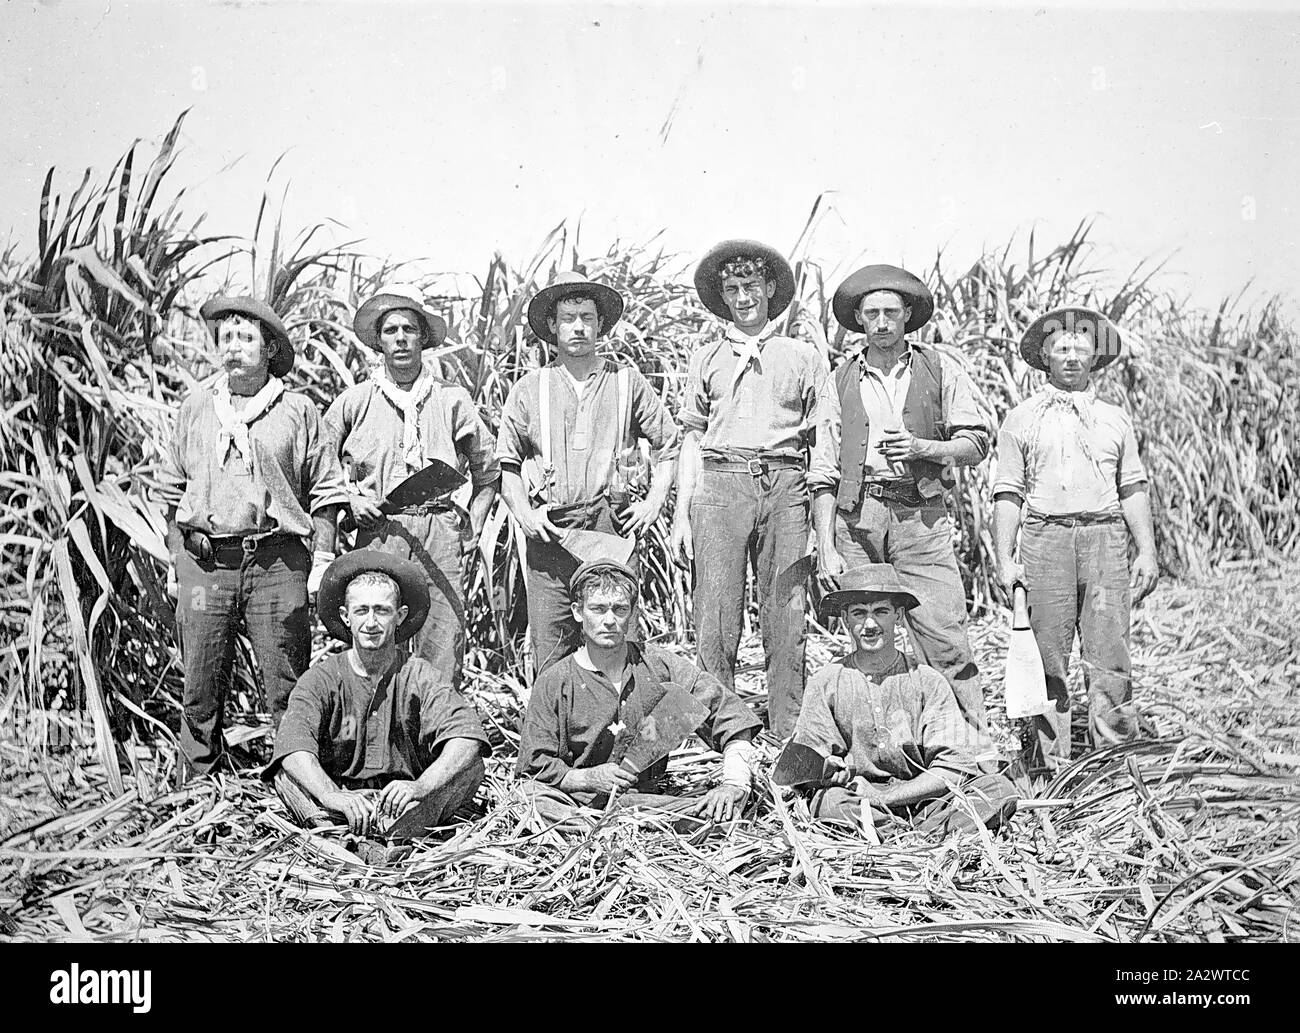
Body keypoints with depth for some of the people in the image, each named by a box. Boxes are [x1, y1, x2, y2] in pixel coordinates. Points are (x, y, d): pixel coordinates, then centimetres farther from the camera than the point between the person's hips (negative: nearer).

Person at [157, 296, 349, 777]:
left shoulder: (297, 410, 6)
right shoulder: (195, 408, 13)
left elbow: (325, 491, 7)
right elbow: (173, 492, 17)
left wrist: (323, 558, 0)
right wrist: (177, 561, 11)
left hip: (277, 561, -2)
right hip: (204, 562, 2)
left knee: (287, 684, 0)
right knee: (201, 686, 6)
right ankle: (201, 783, 18)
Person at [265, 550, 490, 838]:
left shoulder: (420, 677, -1)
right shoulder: (321, 679, 0)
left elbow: (467, 738, -18)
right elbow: (292, 747, -19)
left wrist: (421, 787, -36)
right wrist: (332, 796, -38)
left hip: (403, 803, 0)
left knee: (470, 765, -22)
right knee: (285, 771, -21)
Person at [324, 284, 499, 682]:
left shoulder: (452, 399, 10)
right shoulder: (355, 401, 9)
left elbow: (488, 471, 19)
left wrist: (474, 525, 10)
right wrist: (350, 499, 3)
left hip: (442, 533, 0)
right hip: (378, 529, 0)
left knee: (444, 648, -3)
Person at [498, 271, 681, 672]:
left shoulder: (628, 381, 10)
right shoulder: (530, 388, 10)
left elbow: (669, 445, 15)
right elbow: (507, 463, 13)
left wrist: (653, 503, 4)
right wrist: (524, 513, -1)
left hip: (614, 527, 0)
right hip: (550, 533, 0)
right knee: (550, 651, 0)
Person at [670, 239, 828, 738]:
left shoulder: (803, 355, 13)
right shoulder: (707, 358, 16)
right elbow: (693, 439, 15)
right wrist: (681, 513, 6)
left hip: (784, 485, 0)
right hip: (720, 484, 1)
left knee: (786, 617, -1)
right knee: (716, 616, -4)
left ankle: (789, 730, 6)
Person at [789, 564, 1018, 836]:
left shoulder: (927, 681, 2)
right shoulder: (824, 684, 3)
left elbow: (952, 768, -6)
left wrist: (879, 796, -17)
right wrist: (833, 772, -23)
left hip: (921, 800, 1)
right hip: (855, 803, -1)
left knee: (1000, 789, -22)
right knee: (829, 800, -35)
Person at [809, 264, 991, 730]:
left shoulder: (939, 369, 10)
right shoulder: (841, 381, 11)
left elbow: (977, 442, 8)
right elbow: (823, 471, 7)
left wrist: (921, 447, -10)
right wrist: (826, 548, -1)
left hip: (921, 516, -1)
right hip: (857, 515, 1)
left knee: (946, 642, -7)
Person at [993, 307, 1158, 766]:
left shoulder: (1115, 419, 18)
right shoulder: (1021, 419, 11)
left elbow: (1133, 490, 17)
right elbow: (1008, 495, 7)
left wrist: (1147, 552, 8)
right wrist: (1005, 560, -2)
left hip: (1106, 538, 2)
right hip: (1045, 537, -1)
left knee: (1109, 656, -4)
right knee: (1047, 657, -2)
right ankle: (1052, 762, 4)